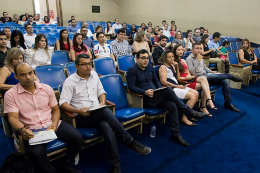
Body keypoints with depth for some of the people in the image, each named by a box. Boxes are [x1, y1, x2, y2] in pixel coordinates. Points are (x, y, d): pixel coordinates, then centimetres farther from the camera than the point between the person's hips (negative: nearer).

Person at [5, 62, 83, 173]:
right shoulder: (10, 94, 1)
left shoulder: (46, 88, 8)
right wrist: (22, 130, -26)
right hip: (32, 130, -3)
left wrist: (54, 123, -9)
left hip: (52, 124, 3)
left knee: (77, 137, -18)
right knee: (36, 152, -34)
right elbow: (13, 118, -5)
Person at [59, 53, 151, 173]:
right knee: (106, 112, -33)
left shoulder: (94, 75, 11)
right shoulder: (70, 81, -4)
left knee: (107, 128, -30)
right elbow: (63, 103, -8)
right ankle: (130, 142, -21)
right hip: (81, 118, -4)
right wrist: (78, 111, -24)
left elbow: (101, 92, 19)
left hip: (98, 114, 5)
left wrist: (102, 102, -3)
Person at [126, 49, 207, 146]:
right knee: (168, 91, -26)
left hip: (155, 96, 7)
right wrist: (145, 92, -26)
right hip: (144, 100, -7)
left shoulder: (150, 67, 16)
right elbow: (131, 87, -12)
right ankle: (189, 112, -11)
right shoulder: (132, 70, -5)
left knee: (172, 105, -21)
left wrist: (160, 89, 2)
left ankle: (175, 134, -12)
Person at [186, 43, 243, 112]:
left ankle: (228, 103, -4)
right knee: (213, 76, -37)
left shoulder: (200, 57, 19)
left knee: (225, 80, -10)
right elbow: (192, 72, -19)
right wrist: (198, 61, -20)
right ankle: (230, 76, -10)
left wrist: (211, 71, 12)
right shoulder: (189, 59, -7)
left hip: (206, 75, 8)